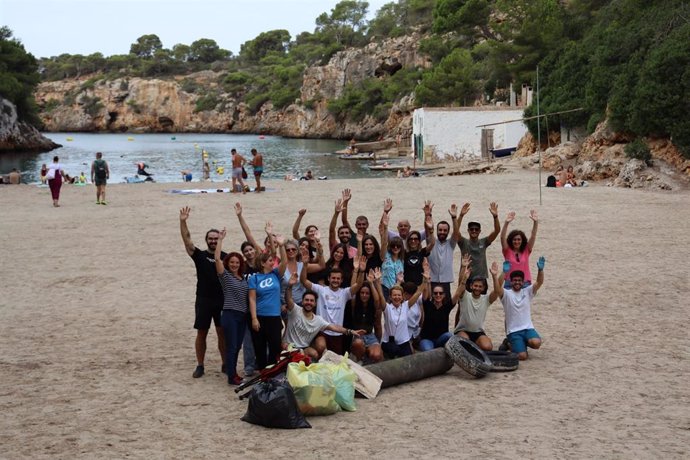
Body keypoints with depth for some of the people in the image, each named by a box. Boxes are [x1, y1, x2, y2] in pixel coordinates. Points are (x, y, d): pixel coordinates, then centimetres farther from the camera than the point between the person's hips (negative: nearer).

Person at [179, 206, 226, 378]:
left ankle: (225, 364, 17)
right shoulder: (200, 256, 2)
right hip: (203, 300, 0)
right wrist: (183, 222, -23)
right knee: (201, 333, 5)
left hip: (222, 301, 0)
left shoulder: (226, 257, 4)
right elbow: (187, 241, -11)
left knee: (223, 333, 6)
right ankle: (200, 366, 14)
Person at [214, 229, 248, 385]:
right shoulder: (225, 276, -2)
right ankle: (231, 377, -1)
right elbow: (217, 258, -15)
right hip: (229, 314, -6)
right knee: (231, 346, -5)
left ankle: (233, 372, 21)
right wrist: (220, 240, -16)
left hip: (242, 315, 6)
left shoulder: (243, 278, 14)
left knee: (237, 346, 10)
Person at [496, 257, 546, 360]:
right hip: (513, 331, -3)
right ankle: (509, 344, 15)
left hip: (528, 328, 3)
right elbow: (498, 287, -22)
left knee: (536, 343, -31)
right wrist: (504, 272, -37)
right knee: (522, 356, -20)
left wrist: (540, 269, -27)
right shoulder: (506, 294, -1)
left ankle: (525, 342, 8)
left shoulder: (527, 292, 8)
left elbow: (539, 282, -8)